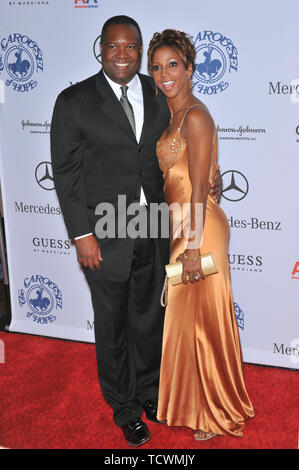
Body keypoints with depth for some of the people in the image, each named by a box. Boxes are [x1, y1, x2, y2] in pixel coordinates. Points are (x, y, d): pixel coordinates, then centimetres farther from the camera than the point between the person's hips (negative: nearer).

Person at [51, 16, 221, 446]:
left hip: (153, 230, 4)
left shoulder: (158, 95, 3)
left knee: (150, 316, 19)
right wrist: (82, 234, -12)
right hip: (104, 235, -3)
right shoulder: (74, 101, -9)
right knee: (113, 325, 12)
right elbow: (65, 171, -8)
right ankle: (125, 408, 33)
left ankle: (149, 390, 42)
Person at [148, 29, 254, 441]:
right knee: (184, 315, 17)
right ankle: (193, 402, 35)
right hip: (180, 226, 9)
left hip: (199, 228, -9)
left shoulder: (195, 117, -16)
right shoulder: (173, 115, 13)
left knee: (204, 318, 2)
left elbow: (199, 189, -20)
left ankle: (219, 413, 20)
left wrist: (194, 248, -21)